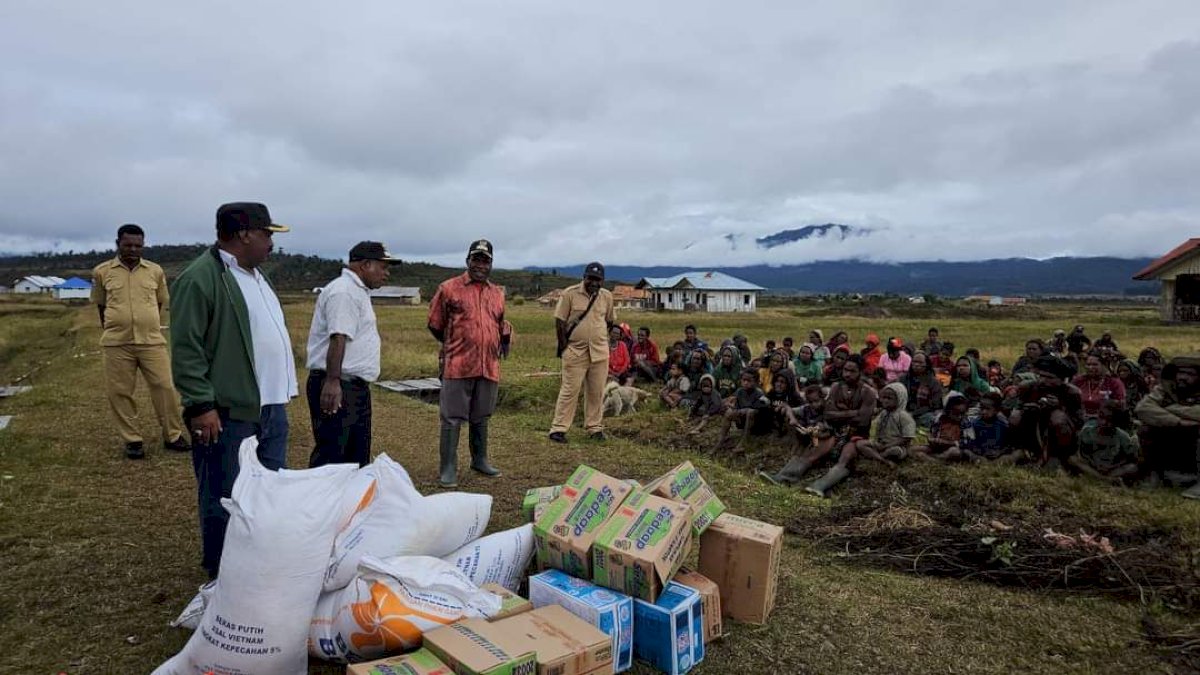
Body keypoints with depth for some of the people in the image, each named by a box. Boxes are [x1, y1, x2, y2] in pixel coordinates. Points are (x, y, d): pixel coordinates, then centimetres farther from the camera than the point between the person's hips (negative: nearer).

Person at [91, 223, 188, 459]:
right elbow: (100, 305, 14)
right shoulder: (102, 272, 3)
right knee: (119, 393, 4)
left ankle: (173, 435, 14)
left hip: (152, 342, 0)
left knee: (165, 387, 1)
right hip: (116, 344, 0)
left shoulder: (155, 271, 4)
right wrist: (113, 331, 14)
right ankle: (132, 440, 17)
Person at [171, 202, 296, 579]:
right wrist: (201, 405, -19)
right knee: (225, 500, 5)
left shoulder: (254, 275, 16)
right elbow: (186, 348, -16)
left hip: (271, 408, 9)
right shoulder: (200, 278, -12)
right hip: (229, 413, -9)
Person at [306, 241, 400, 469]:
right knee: (331, 456, -7)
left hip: (355, 386, 11)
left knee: (358, 455, 16)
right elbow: (337, 338, -25)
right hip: (337, 388, -11)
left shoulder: (358, 291, 18)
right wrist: (332, 381, -31)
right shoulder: (344, 292, -15)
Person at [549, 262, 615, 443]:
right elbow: (559, 321, -5)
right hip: (575, 352, -4)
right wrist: (563, 345, -7)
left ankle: (595, 428, 19)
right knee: (569, 390, -2)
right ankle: (558, 429, 4)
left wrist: (598, 337, 12)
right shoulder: (570, 293, -6)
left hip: (600, 352, 4)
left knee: (596, 392, 8)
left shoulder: (607, 296, 6)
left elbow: (610, 321, 17)